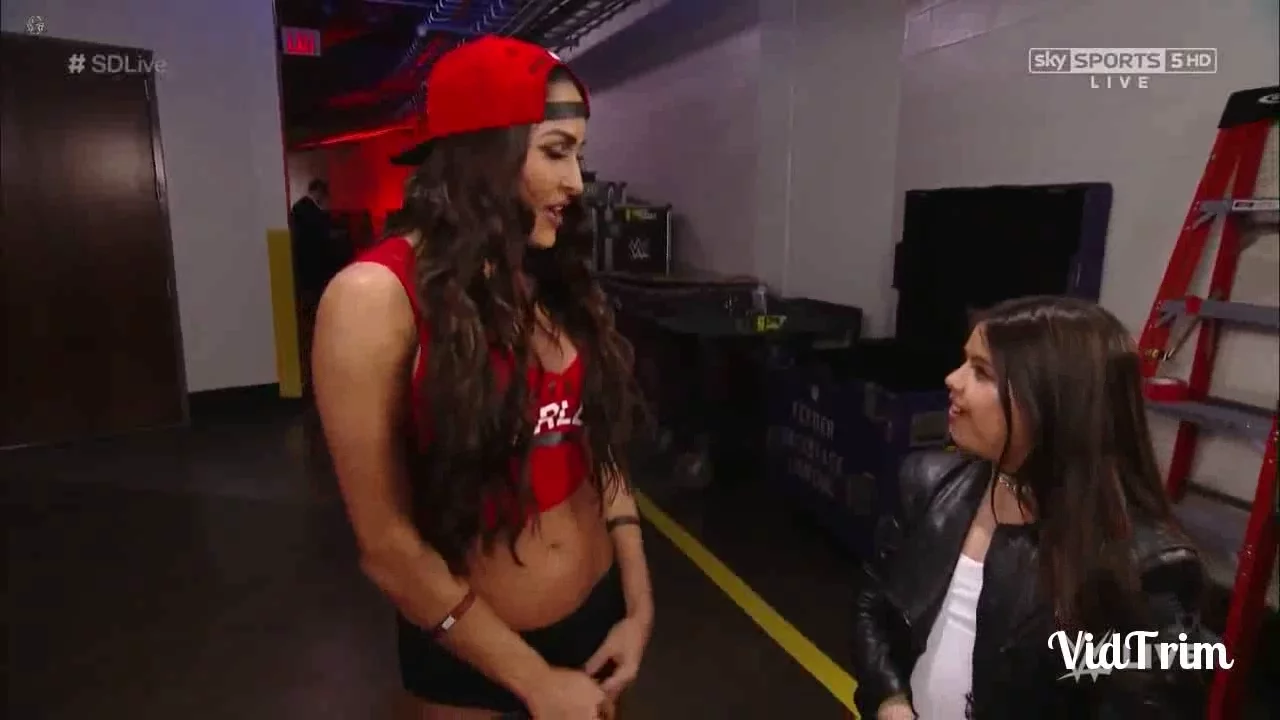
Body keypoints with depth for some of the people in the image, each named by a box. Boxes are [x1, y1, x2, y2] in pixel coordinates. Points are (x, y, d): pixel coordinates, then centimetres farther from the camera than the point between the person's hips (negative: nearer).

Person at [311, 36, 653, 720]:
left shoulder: (557, 279, -2)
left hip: (599, 613, 5)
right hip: (470, 657, -5)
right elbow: (388, 544, -18)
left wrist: (640, 605, -2)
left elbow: (601, 450, 3)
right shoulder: (378, 295, -19)